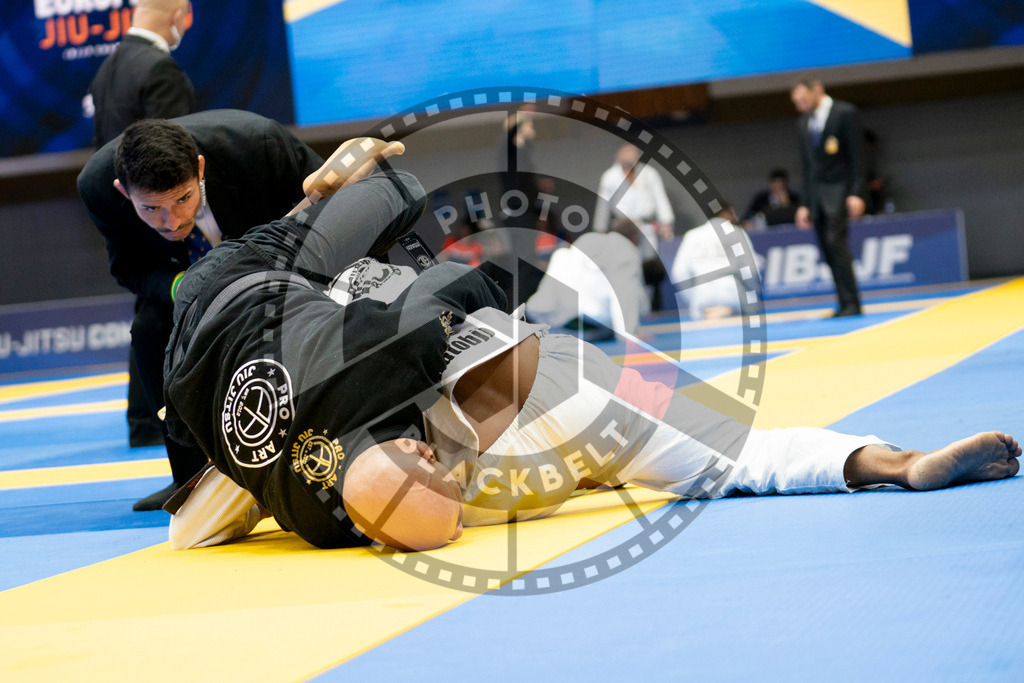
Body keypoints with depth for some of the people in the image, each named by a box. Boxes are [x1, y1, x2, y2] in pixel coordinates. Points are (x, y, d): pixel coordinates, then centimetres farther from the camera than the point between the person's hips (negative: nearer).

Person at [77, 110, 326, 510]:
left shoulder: (259, 144, -41)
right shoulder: (97, 185, -32)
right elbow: (128, 266, -16)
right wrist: (181, 287, -39)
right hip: (190, 267, 2)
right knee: (151, 327, -22)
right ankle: (193, 479, -6)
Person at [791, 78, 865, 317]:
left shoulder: (844, 113, -3)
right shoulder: (803, 124, 16)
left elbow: (856, 154, -7)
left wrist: (856, 193, -15)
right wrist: (804, 204, 12)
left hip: (839, 189, -6)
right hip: (816, 193, 6)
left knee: (835, 242, -17)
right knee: (828, 251, 0)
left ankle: (851, 303, -15)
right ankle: (844, 304, 1)